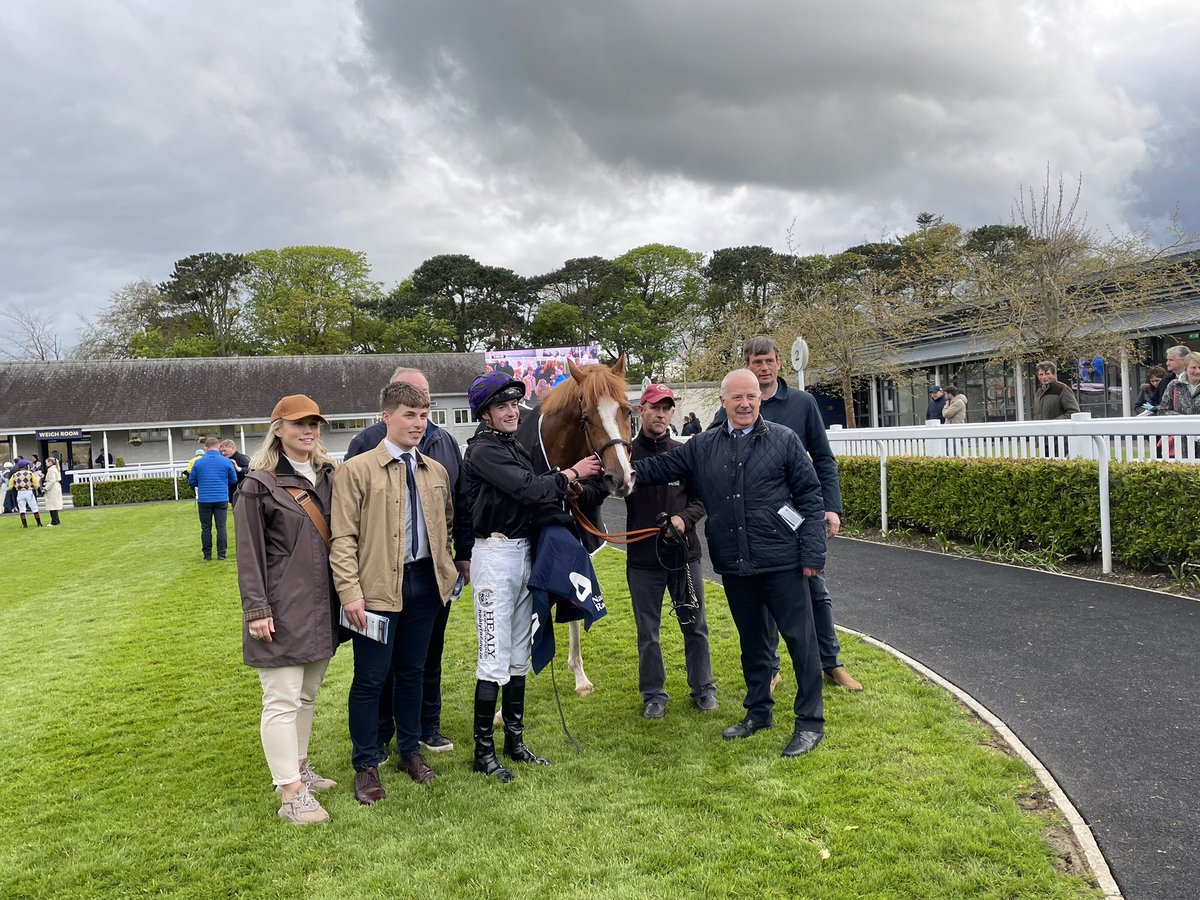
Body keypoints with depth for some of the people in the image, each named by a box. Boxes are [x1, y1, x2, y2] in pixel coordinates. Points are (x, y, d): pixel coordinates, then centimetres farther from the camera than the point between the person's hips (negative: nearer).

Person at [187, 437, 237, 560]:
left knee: (206, 527, 9)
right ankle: (221, 554, 3)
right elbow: (234, 481, 7)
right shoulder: (226, 462, -2)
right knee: (221, 527, 4)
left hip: (204, 500, 1)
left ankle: (207, 554, 11)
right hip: (221, 499, -1)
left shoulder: (198, 462, 0)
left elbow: (192, 482, 7)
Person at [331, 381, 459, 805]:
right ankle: (366, 766, 18)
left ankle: (410, 752, 31)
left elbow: (447, 523, 20)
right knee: (371, 677, 3)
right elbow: (343, 537, -9)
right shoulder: (357, 469, -7)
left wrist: (448, 568, 12)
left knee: (412, 671, 16)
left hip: (425, 582, 5)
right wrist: (350, 592, -15)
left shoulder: (436, 471, 8)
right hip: (379, 587, -4)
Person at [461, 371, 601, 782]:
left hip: (524, 551, 9)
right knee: (495, 656, -5)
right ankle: (483, 751, 6)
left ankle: (514, 740, 25)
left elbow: (536, 499, 15)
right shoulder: (483, 451, -11)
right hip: (495, 552, -9)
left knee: (519, 654, 14)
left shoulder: (517, 448, 16)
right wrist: (570, 475, -10)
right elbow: (526, 488, -21)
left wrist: (561, 501, -4)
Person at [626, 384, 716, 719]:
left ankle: (703, 688, 27)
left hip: (684, 553, 2)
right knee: (647, 632, 9)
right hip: (642, 557, -1)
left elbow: (702, 497, 5)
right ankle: (654, 694, 24)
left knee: (695, 626, 12)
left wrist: (685, 518, -14)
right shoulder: (627, 454, -3)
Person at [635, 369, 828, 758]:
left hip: (782, 561, -4)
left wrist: (813, 553, -9)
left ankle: (810, 721, 16)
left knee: (800, 639, 2)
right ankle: (758, 711, 34)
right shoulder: (703, 447, 6)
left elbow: (810, 497, -4)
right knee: (752, 641, 18)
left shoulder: (784, 440, -4)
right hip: (734, 565, 4)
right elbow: (660, 467, 8)